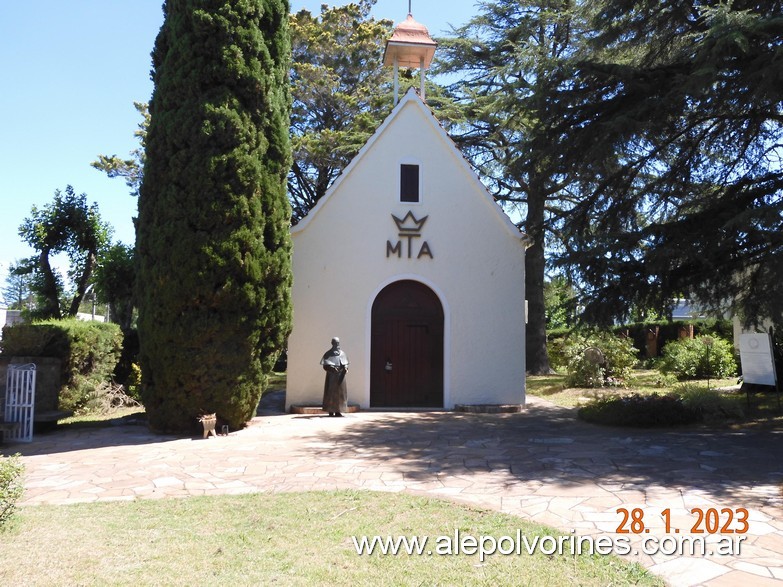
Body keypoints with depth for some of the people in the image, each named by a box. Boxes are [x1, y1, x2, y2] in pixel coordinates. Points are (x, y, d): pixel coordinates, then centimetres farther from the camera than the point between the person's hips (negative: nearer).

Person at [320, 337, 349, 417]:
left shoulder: (342, 353, 12)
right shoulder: (328, 354, -1)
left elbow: (345, 363, 11)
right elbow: (325, 366, -6)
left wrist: (345, 367, -11)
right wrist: (332, 368, -24)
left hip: (340, 375, 4)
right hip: (331, 375, -4)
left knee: (340, 392, 1)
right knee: (331, 392, -4)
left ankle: (338, 411, 6)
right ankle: (331, 411, 1)